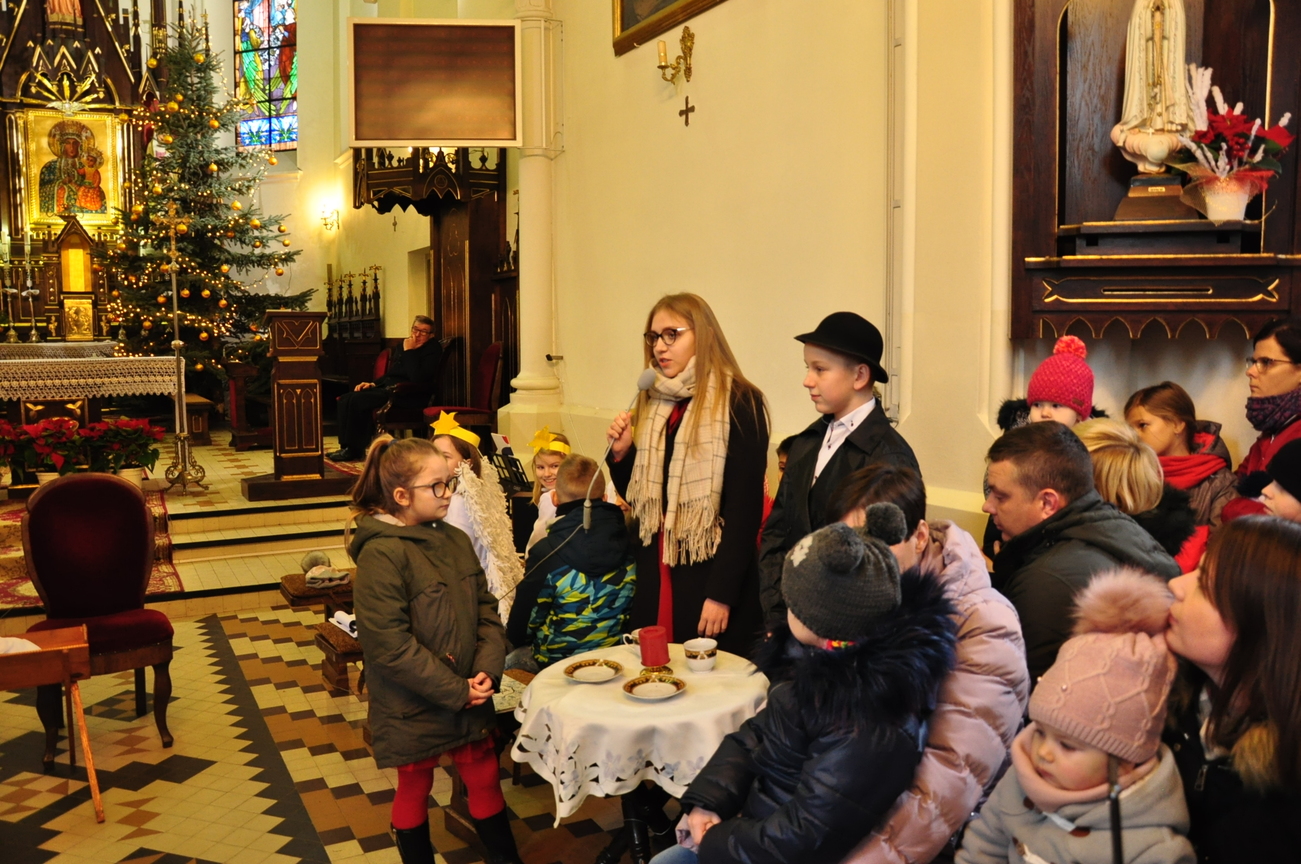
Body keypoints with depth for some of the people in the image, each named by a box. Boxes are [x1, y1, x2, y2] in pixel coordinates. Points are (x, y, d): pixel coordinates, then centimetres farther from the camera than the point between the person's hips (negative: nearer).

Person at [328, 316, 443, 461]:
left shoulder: (433, 348, -7)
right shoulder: (404, 344, 17)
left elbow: (418, 378, -21)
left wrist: (409, 351, -17)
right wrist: (373, 384, 11)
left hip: (405, 394, -9)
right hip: (387, 388, 9)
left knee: (357, 400, -24)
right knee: (345, 399, -8)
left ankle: (354, 450, -14)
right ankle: (346, 446, -7)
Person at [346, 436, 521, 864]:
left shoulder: (455, 541, 2)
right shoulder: (381, 555, -20)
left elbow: (486, 610, 5)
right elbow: (391, 646, -23)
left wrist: (487, 670, -10)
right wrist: (456, 692, -19)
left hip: (469, 697, 6)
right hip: (414, 706, -6)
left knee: (484, 780, 16)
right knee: (414, 789, 14)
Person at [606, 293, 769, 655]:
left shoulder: (739, 403, -10)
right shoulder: (652, 403, 9)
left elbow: (745, 507, -13)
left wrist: (722, 594, -16)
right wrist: (620, 454, -4)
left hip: (711, 577, -6)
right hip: (655, 576, 6)